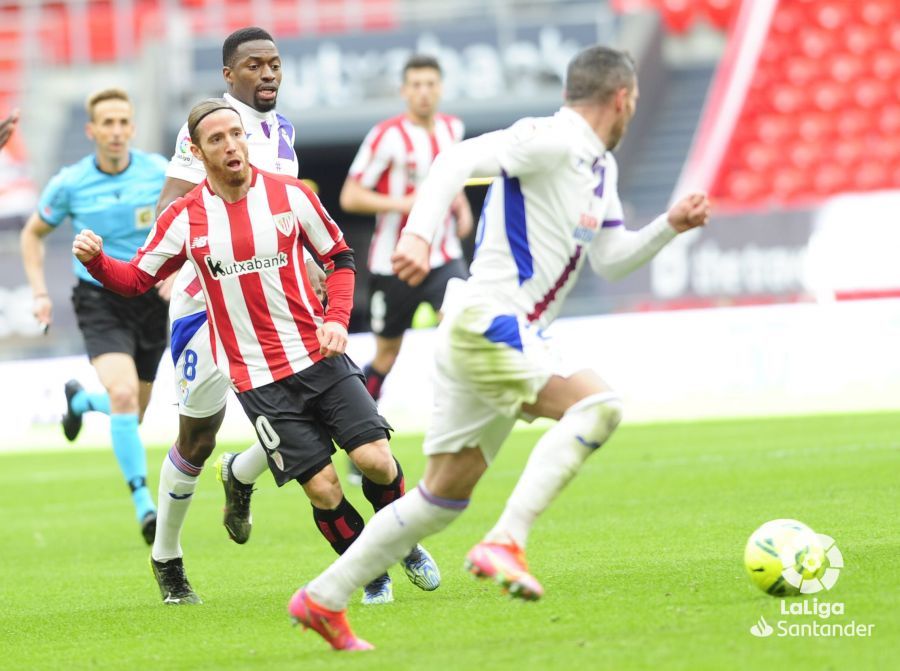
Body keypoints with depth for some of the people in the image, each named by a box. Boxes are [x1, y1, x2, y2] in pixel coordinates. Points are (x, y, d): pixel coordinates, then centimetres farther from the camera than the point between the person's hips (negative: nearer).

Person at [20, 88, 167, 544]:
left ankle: (79, 400, 48)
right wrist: (40, 293, 0)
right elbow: (33, 234, 8)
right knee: (124, 395, -25)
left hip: (150, 300, 3)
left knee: (133, 412, 13)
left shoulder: (159, 173, -7)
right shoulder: (69, 184, -8)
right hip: (99, 301, -3)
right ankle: (142, 502, -20)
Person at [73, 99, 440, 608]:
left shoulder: (290, 194, -1)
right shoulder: (185, 219, -2)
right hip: (258, 379, -1)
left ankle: (408, 547, 18)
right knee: (322, 487, -8)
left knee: (375, 459, -12)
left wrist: (338, 319, -5)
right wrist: (96, 260, -13)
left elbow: (340, 256, 10)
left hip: (321, 356, 1)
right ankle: (373, 576, 16)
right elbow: (135, 280, 7)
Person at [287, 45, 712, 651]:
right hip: (487, 326, -10)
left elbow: (610, 259, 25)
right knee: (597, 405, -24)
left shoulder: (601, 167, 18)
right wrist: (419, 233, -35)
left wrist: (670, 227, 12)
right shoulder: (552, 140, -12)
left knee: (445, 496, 13)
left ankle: (323, 599, 19)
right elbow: (457, 161, -22)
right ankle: (506, 543, -29)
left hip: (510, 337, 10)